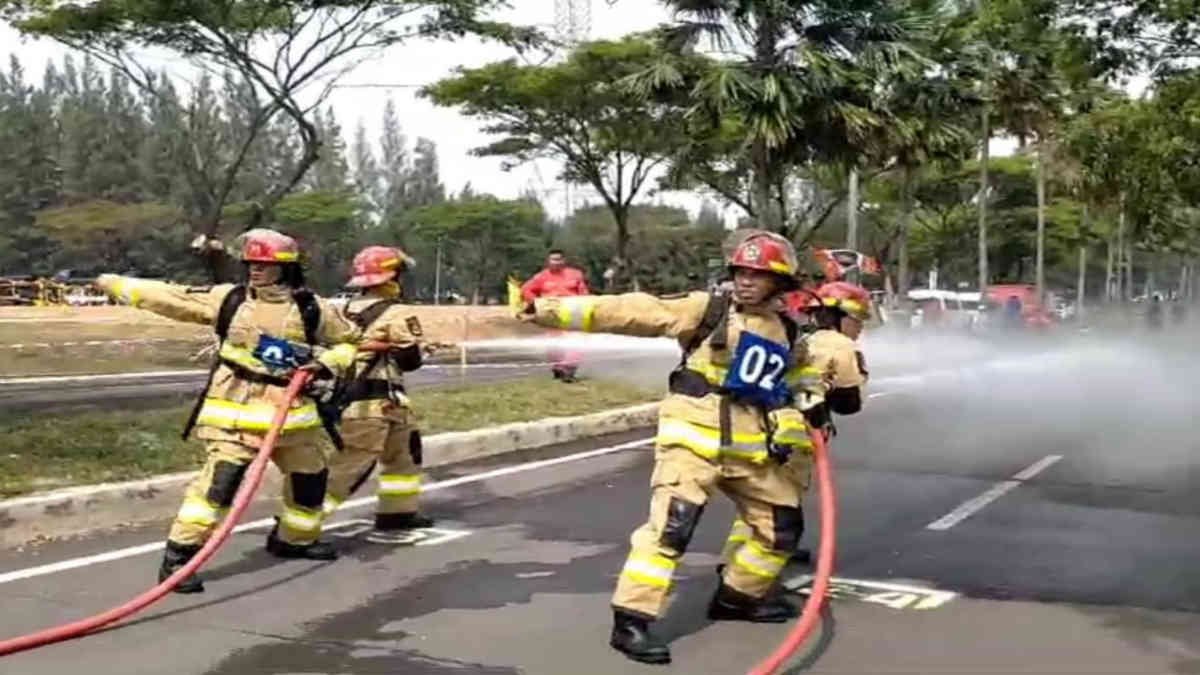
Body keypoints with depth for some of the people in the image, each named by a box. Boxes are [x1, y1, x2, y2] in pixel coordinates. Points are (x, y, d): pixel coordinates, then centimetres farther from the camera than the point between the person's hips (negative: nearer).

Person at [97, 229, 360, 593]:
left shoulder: (311, 308, 1)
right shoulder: (228, 298, 0)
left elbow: (350, 341, 11)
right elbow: (173, 298, 1)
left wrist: (328, 363, -8)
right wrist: (115, 283, 1)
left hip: (292, 410, 3)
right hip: (236, 408, -3)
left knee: (311, 473, 15)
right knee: (223, 474, -19)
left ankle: (294, 538, 41)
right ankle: (178, 555, -14)